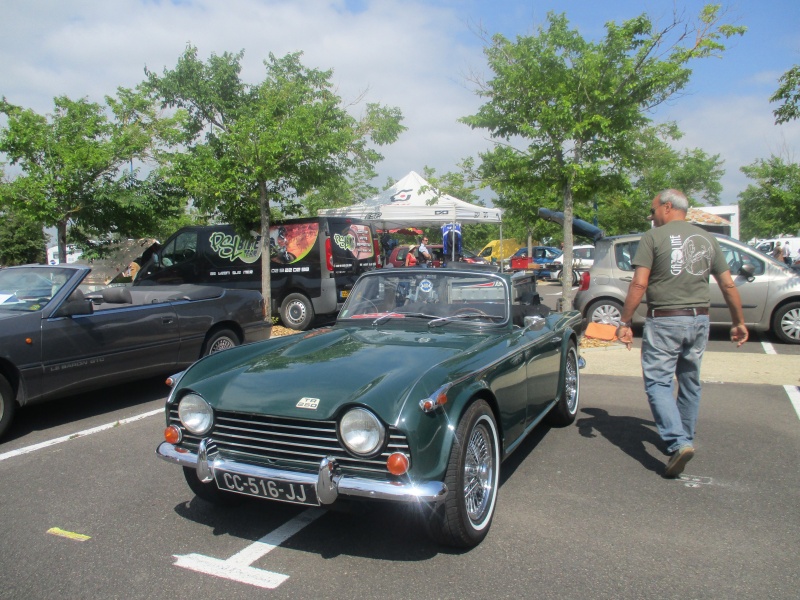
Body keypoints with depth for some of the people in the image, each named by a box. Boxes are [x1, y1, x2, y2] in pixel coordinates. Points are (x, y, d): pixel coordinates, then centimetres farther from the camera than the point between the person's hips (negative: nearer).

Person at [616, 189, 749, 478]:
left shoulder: (653, 237, -6)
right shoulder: (707, 239, 10)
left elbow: (639, 284, -13)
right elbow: (728, 285, 10)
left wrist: (625, 322, -8)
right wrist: (739, 323, 20)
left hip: (665, 320, -6)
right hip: (699, 319, 6)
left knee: (658, 382, -3)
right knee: (690, 382, 17)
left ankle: (678, 442, -17)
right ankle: (685, 438, 29)